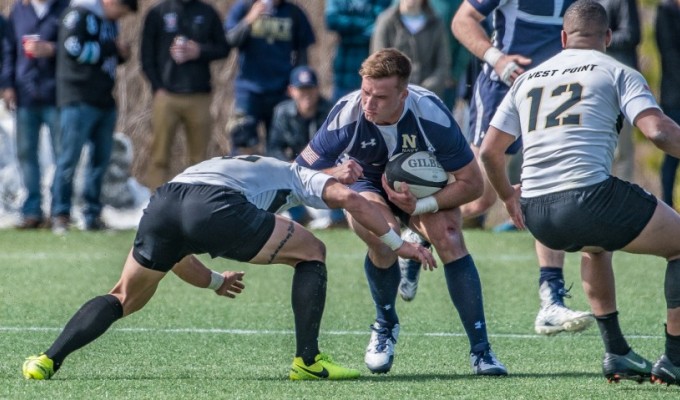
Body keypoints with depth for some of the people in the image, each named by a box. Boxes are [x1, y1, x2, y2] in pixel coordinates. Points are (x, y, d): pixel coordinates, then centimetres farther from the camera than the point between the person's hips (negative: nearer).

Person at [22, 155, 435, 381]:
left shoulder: (217, 165, 45)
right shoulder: (292, 176, 34)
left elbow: (176, 257, 44)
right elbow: (350, 198, 17)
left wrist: (215, 281, 60)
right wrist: (398, 243, 25)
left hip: (162, 204, 5)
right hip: (216, 207, -5)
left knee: (125, 298, 25)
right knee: (311, 253, 16)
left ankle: (48, 360, 9)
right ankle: (308, 360, 11)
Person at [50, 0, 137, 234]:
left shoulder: (110, 22, 18)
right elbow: (74, 49, -19)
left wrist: (121, 53, 4)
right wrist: (111, 48, -12)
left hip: (105, 101, 8)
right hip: (79, 100, -8)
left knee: (101, 159, 7)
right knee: (69, 158, -7)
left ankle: (93, 215, 13)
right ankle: (60, 216, -2)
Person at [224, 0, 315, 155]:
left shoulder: (294, 13, 6)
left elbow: (301, 52, 11)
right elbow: (231, 39, -7)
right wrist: (250, 19, -21)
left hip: (281, 89, 2)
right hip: (249, 87, -2)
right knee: (243, 137, -9)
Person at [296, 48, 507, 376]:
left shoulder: (431, 115, -33)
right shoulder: (347, 115, -33)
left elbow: (471, 183, -23)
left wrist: (421, 205, -34)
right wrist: (335, 174, -46)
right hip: (365, 182, 0)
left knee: (449, 238, -25)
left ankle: (480, 350, -17)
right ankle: (385, 326, -1)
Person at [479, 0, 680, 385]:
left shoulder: (528, 79, 21)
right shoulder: (617, 73, 6)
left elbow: (490, 150, 22)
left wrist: (508, 195, 39)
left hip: (537, 216, 6)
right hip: (591, 199, -6)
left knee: (596, 247, 39)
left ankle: (617, 352, 30)